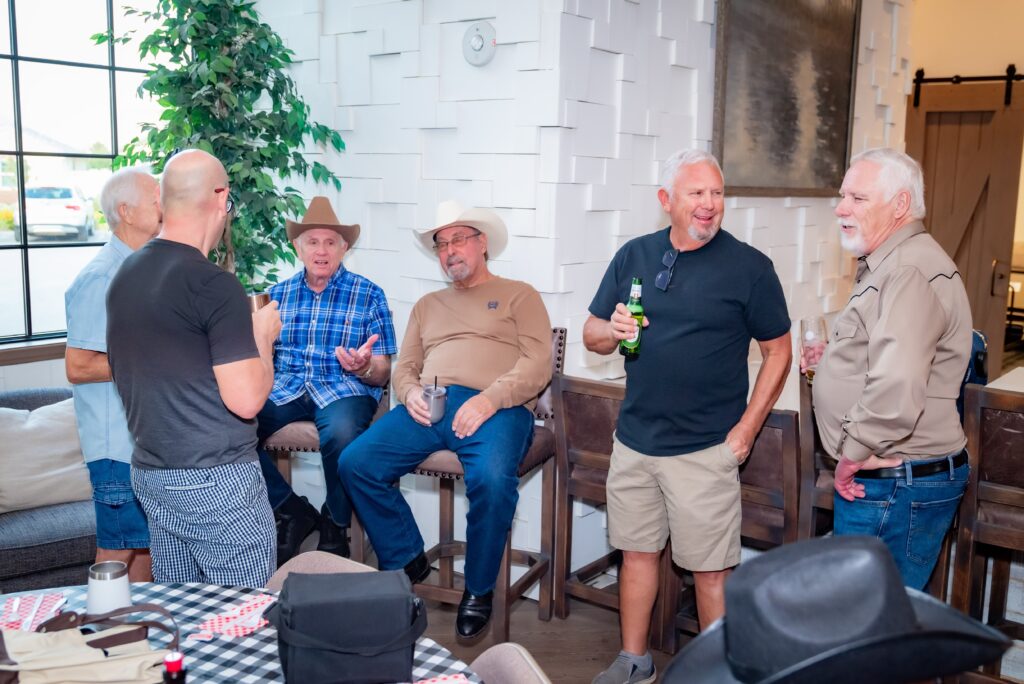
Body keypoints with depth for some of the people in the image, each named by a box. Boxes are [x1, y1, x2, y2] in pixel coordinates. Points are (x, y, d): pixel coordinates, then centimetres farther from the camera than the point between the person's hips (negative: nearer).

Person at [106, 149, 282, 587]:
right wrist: (263, 336, -4)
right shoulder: (213, 284, -18)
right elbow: (246, 399, -21)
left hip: (150, 476, 8)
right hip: (217, 482, -8)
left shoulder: (124, 276, 7)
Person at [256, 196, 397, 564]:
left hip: (344, 388, -3)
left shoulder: (368, 296, 5)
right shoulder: (278, 294, 15)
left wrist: (363, 368, -22)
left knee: (341, 433, -37)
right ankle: (293, 511, -5)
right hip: (284, 389, 3)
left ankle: (335, 525, -7)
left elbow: (382, 374, 2)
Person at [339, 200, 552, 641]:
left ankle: (479, 590, -9)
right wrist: (411, 393, 0)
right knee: (355, 463, -16)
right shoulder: (427, 305, 30)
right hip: (428, 406, 5)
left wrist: (490, 398, -15)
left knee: (492, 479, -35)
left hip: (497, 407, -5)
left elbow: (538, 364, 1)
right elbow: (404, 367, 25)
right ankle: (406, 562, 4)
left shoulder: (518, 295, 15)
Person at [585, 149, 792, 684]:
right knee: (637, 552, 15)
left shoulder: (749, 267, -5)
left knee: (710, 569, 3)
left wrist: (747, 427, -8)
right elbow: (592, 335, 10)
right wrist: (612, 330, -13)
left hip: (705, 449, -4)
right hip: (634, 439, 4)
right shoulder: (633, 256, 6)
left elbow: (778, 351, -1)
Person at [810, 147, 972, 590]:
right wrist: (835, 358, 16)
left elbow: (895, 393, -32)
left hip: (896, 483, -11)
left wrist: (852, 457, -19)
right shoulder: (887, 266, 16)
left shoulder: (911, 274, -21)